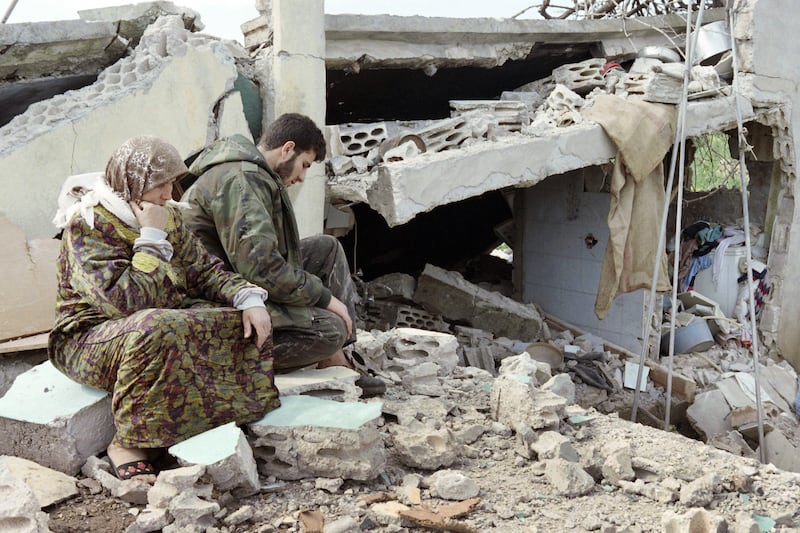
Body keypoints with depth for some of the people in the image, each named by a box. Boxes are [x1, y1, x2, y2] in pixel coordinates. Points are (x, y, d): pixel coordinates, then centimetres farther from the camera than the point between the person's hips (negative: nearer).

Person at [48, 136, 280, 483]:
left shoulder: (166, 215, 5)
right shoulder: (88, 224, -18)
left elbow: (204, 270, 5)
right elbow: (125, 301, -29)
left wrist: (249, 298, -12)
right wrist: (153, 239, -24)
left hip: (169, 323, 8)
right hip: (89, 338, -7)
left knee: (250, 323, -8)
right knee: (157, 330, -40)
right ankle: (128, 443, -22)